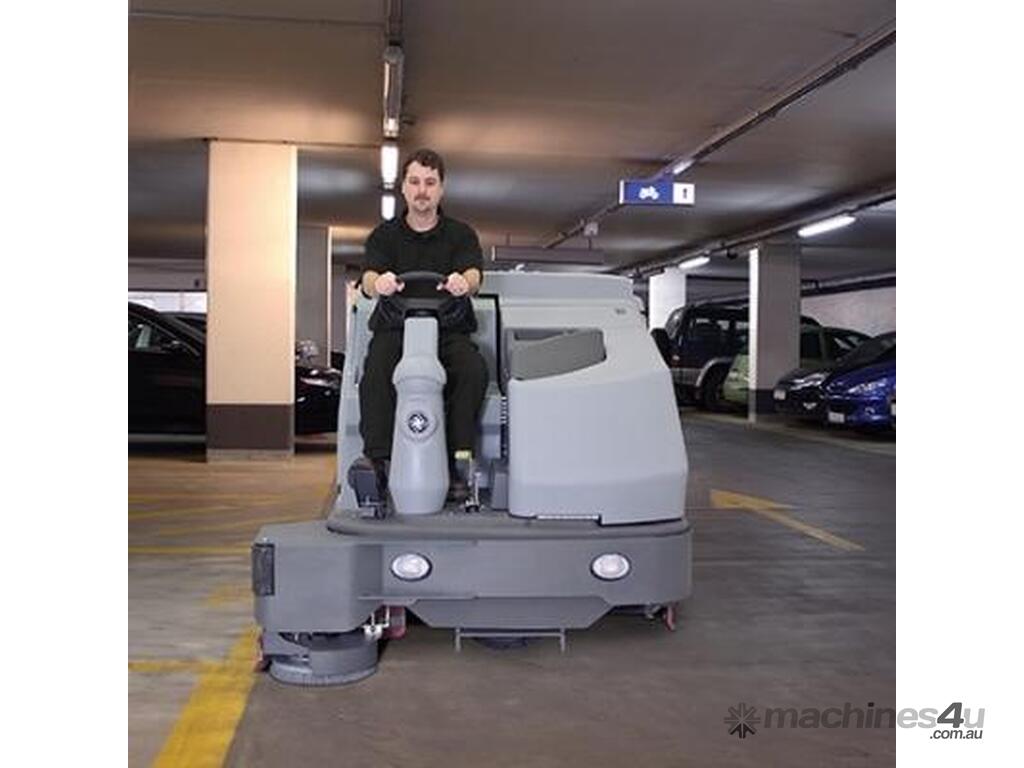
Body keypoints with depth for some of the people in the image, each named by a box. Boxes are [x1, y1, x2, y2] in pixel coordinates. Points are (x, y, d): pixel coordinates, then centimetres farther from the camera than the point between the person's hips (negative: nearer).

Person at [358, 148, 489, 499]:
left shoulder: (461, 234, 10)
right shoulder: (384, 235, 12)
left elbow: (474, 276, -10)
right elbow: (368, 278, -7)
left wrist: (463, 282, -38)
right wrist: (378, 283, -35)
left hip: (450, 330, 0)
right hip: (394, 329, 0)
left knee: (474, 370, -31)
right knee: (375, 376, -31)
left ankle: (458, 458, -23)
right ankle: (378, 462, -27)